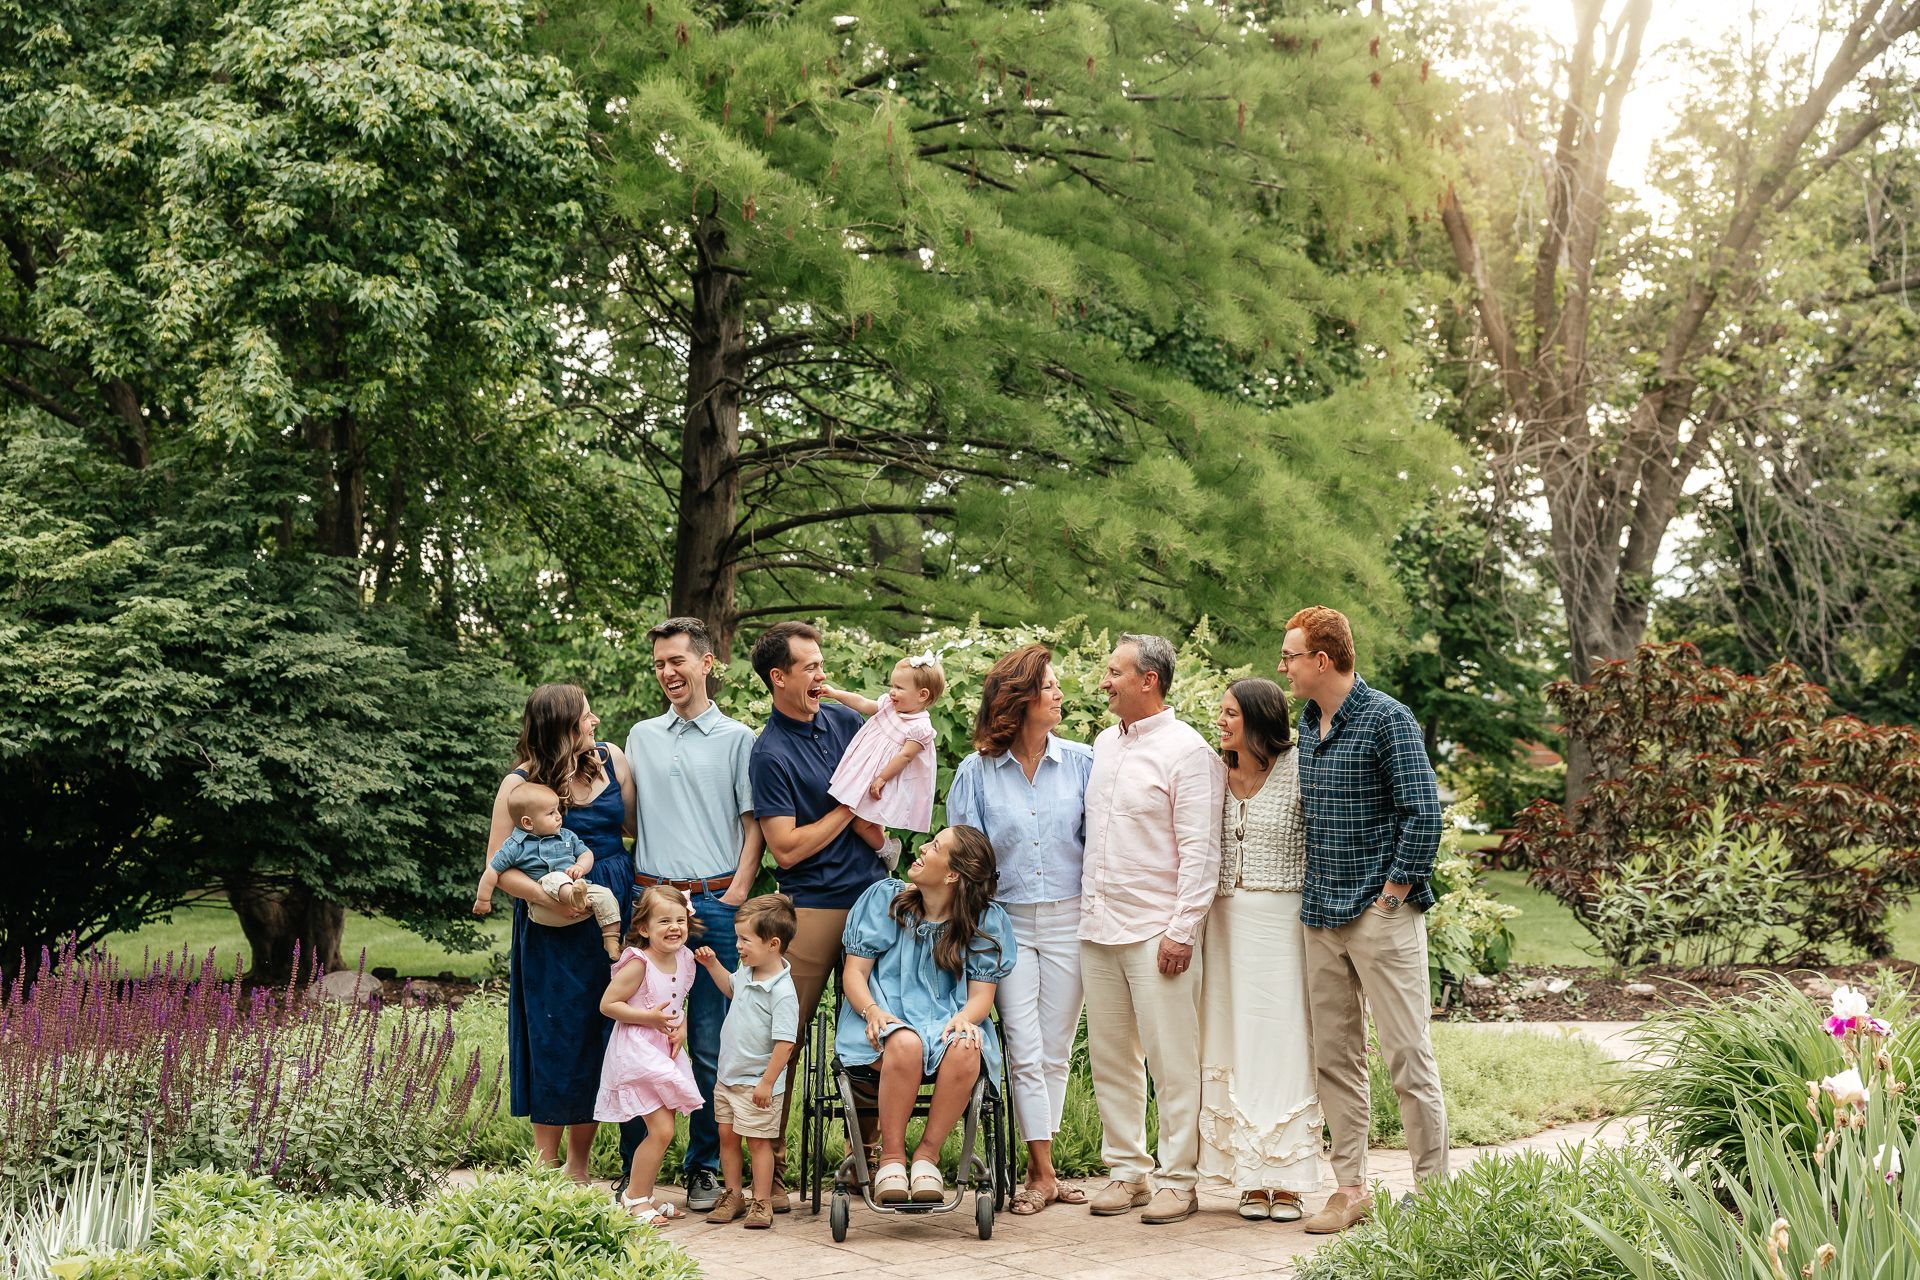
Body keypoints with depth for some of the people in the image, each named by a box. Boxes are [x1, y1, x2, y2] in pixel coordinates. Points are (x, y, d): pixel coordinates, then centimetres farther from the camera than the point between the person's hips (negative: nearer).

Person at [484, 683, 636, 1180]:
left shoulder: (611, 760, 5)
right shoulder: (521, 784, -7)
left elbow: (634, 825, 9)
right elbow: (499, 866, -10)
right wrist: (552, 897, -22)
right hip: (554, 930, -4)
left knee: (600, 1036, 7)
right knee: (557, 1040, 1)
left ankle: (579, 1167, 19)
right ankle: (546, 1167, 13)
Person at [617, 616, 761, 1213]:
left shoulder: (737, 739, 7)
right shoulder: (641, 737, 17)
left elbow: (753, 825, 4)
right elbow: (626, 819, 19)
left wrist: (737, 895, -7)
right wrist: (637, 892, 7)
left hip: (714, 904, -2)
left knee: (710, 1046, 0)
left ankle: (704, 1169, 9)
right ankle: (635, 1170, 9)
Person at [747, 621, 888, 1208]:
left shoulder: (843, 720, 10)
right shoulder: (770, 754, -8)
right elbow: (787, 849, -13)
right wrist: (849, 807, -6)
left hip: (872, 895, 6)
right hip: (812, 907, -6)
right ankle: (770, 1162, 5)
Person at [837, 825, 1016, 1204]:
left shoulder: (986, 921, 5)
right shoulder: (883, 899, 5)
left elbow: (981, 994, 1)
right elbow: (854, 973, 2)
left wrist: (964, 1018, -23)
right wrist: (872, 1010, -19)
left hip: (949, 1020, 1)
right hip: (887, 1018, -1)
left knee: (964, 1052, -36)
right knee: (905, 1044, -38)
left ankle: (927, 1154, -17)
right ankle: (891, 1157, -22)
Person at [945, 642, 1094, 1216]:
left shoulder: (1080, 762, 4)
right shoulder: (976, 772, 1)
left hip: (1067, 919, 1)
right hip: (1007, 920, -1)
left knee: (1055, 1050, 5)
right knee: (1024, 1051, -6)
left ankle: (1041, 1169, 14)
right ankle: (1042, 1173, -1)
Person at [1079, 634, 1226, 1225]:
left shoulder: (1186, 750, -8)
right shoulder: (1105, 743, 15)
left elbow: (1200, 851, -12)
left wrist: (1182, 932, -16)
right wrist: (1088, 908, 17)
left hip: (1156, 932, -7)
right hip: (1098, 929, 7)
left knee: (1172, 1061, -3)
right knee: (1110, 1059, 10)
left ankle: (1178, 1180, 4)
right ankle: (1127, 1171, 19)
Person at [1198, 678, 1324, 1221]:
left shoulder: (1298, 770, -7)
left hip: (1283, 920, -5)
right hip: (1227, 921, 5)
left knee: (1284, 1043, -1)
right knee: (1235, 1044, 5)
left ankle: (1287, 1181, 6)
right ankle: (1252, 1179, 12)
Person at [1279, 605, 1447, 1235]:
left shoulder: (1387, 720, -10)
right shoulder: (1307, 722, 13)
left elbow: (1423, 812, -14)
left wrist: (1392, 894, -13)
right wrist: (1316, 893, 15)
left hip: (1381, 915, -8)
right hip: (1322, 916, 8)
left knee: (1407, 1055, -4)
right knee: (1334, 1058, 9)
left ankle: (1433, 1188, 4)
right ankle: (1350, 1188, 16)